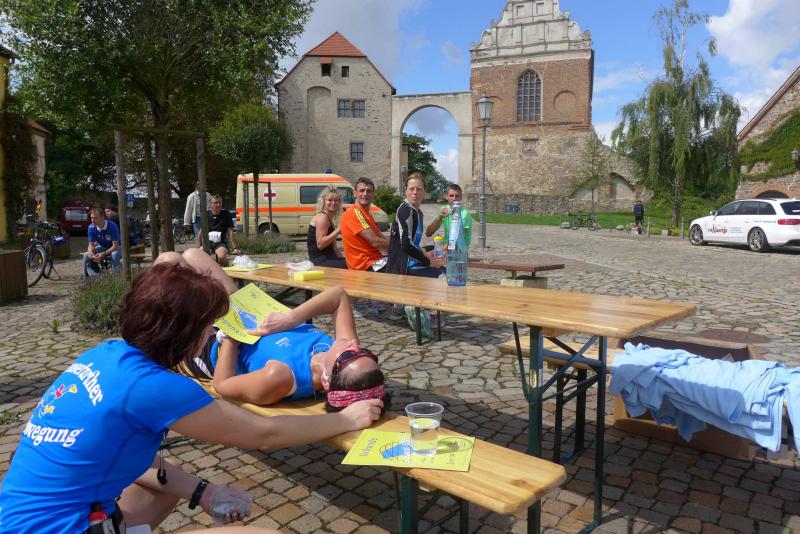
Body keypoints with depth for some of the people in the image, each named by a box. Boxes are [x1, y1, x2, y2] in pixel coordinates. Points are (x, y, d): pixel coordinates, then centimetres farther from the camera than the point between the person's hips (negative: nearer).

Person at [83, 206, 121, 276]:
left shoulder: (112, 226, -28)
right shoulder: (91, 227, -14)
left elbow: (115, 246, -28)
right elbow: (91, 244, -8)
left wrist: (104, 254, -43)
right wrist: (90, 252, -33)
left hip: (115, 247, -5)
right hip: (102, 247, 5)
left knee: (115, 254, -38)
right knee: (86, 255, -18)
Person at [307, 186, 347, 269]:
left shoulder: (329, 219, 18)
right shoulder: (322, 217, -10)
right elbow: (320, 244, -20)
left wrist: (344, 258, 4)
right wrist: (338, 230, -20)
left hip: (328, 259, 9)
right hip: (320, 261, -9)